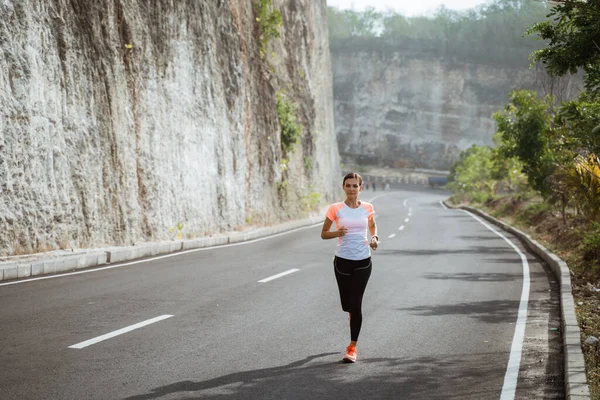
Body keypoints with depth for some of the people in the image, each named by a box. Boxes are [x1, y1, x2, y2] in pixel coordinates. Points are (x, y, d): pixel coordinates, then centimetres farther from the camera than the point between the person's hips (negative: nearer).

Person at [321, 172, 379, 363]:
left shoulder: (367, 208, 1)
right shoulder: (335, 209, -5)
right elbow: (323, 234, 1)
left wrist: (374, 238, -1)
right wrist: (337, 233, -19)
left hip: (363, 261, 0)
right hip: (343, 260, 0)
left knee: (356, 304, -6)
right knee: (347, 304, 7)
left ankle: (352, 347, 3)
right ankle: (353, 315, 46)